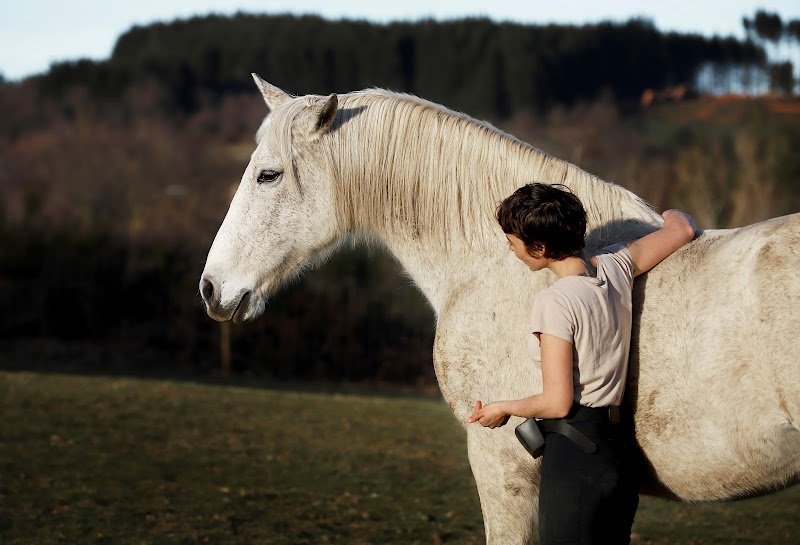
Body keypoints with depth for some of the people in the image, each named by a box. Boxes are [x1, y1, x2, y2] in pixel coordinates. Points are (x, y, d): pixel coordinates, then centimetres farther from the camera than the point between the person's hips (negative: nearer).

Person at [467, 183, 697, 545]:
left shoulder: (554, 301, -16)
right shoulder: (616, 267, 5)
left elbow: (557, 403, -16)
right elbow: (684, 227, 18)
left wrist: (503, 409, 1)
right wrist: (670, 216, 41)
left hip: (572, 458, -9)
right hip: (617, 453, 9)